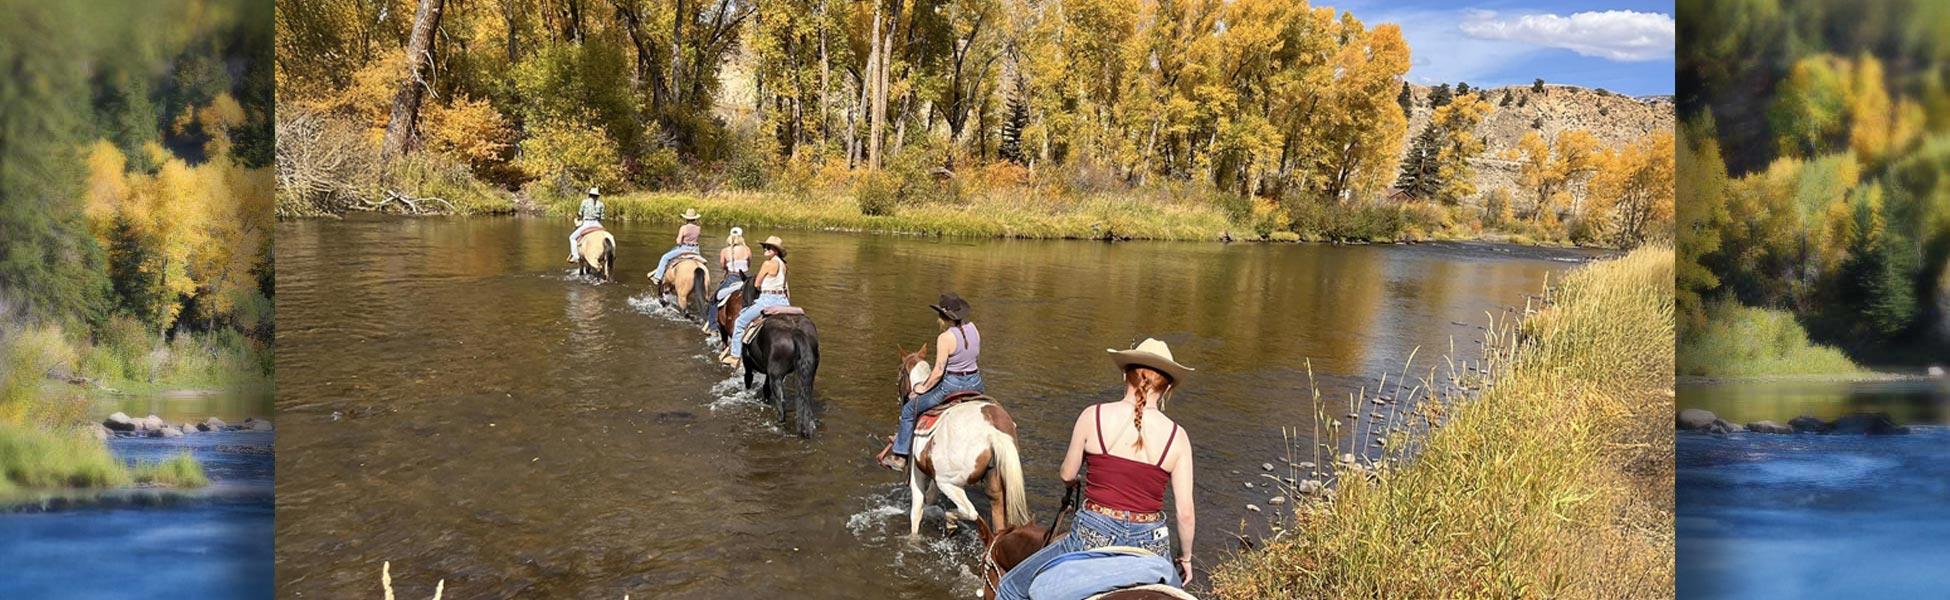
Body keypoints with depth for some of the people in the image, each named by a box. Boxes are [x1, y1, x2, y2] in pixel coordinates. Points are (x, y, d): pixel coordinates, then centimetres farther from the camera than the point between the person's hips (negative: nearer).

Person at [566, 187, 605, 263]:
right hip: (597, 224, 3)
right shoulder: (600, 204, 7)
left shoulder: (585, 201, 1)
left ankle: (575, 255, -5)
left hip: (586, 224, -3)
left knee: (572, 237, 10)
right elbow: (602, 217, 6)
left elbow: (580, 214, 6)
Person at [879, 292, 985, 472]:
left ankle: (900, 457, 18)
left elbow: (938, 371, -16)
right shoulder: (973, 328, 1)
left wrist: (924, 388, -1)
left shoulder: (945, 338, -20)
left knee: (909, 410, 11)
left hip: (951, 386, -6)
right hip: (975, 383, 6)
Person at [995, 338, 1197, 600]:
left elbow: (1067, 475, 6)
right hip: (1150, 545, 2)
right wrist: (1185, 558, 16)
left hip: (1094, 537, -2)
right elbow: (1185, 512, -1)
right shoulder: (1177, 436, -3)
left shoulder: (1093, 416, -6)